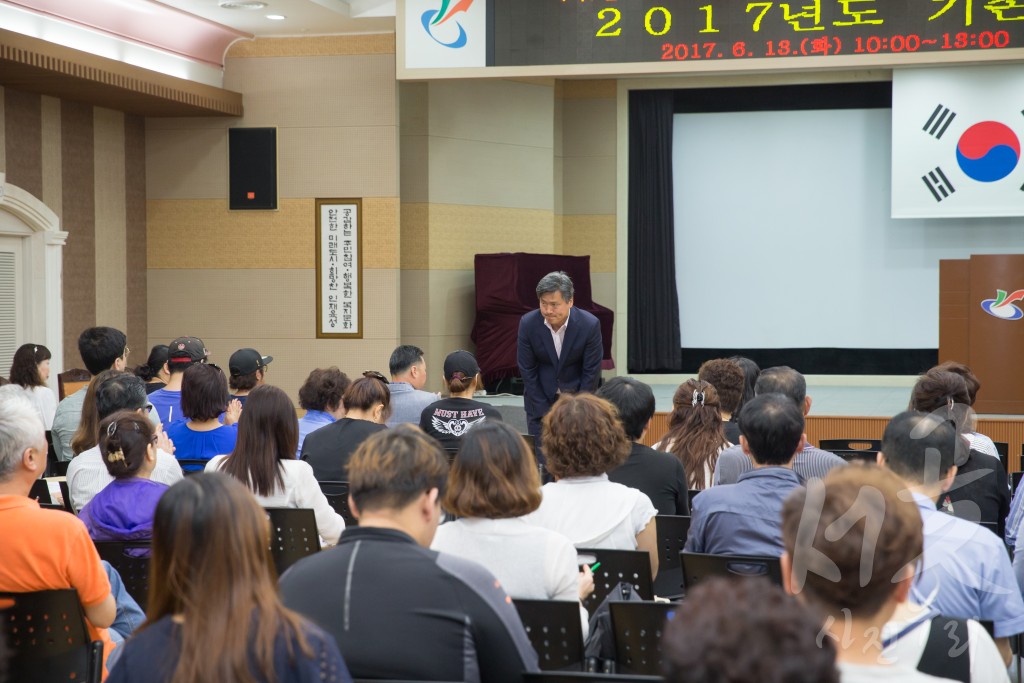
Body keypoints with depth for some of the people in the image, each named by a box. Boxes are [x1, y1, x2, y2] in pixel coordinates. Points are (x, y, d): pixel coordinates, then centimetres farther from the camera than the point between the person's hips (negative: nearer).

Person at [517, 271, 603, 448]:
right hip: (541, 397, 1)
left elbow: (591, 372, -10)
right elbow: (527, 371, -8)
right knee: (541, 452, -2)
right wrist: (546, 413, -8)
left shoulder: (590, 325, -17)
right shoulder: (528, 324, -14)